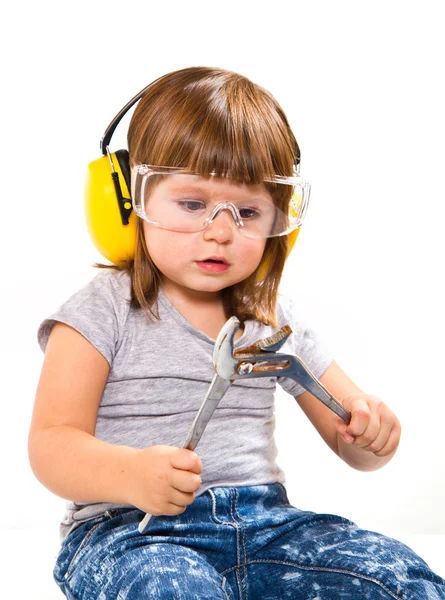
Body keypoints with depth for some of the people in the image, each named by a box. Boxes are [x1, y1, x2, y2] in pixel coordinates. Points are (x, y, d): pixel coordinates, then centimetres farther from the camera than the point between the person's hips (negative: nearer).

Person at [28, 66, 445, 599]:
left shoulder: (276, 323, 10)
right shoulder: (102, 313, -3)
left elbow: (347, 436, 15)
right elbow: (51, 444, -11)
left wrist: (372, 432, -11)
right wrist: (130, 474, -32)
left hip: (262, 522, 4)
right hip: (127, 529, -4)